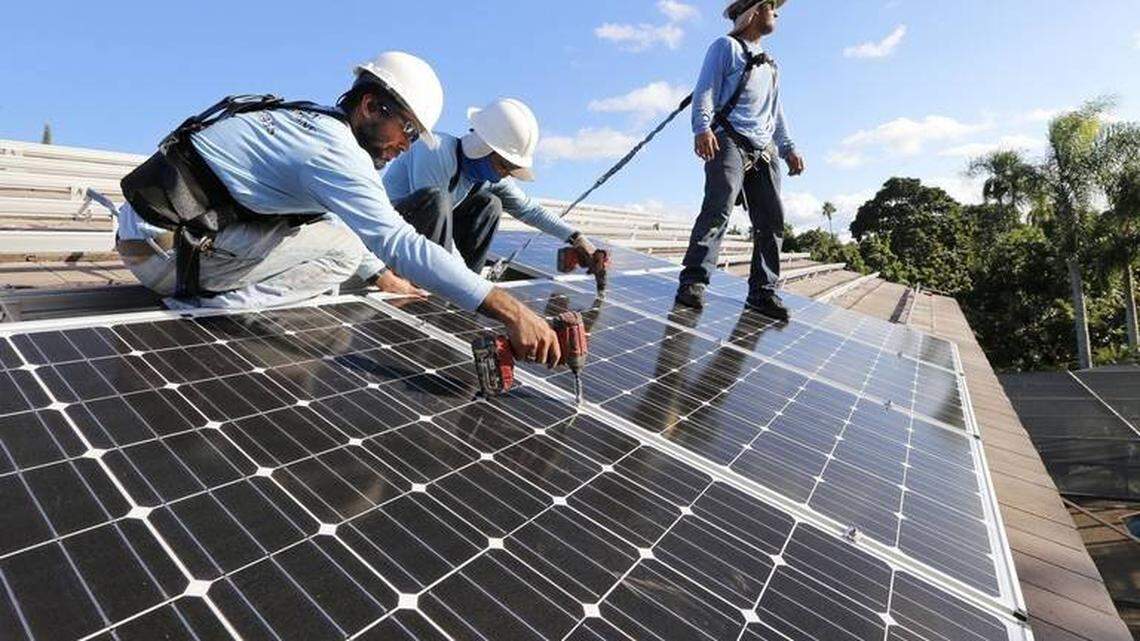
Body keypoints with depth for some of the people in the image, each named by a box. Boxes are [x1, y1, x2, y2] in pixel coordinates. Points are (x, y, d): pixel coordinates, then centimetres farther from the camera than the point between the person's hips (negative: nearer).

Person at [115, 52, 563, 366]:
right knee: (340, 249, -11)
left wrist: (382, 277, 22)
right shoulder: (334, 150, -20)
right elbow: (399, 243, -32)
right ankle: (216, 303, -12)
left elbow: (332, 222, 22)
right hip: (166, 250, -9)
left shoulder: (309, 123, 10)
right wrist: (510, 310, -35)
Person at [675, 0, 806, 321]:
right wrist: (702, 128, -21)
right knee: (719, 207, -25)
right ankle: (694, 280, -27)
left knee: (772, 219, -3)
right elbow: (705, 91, -3)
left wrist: (788, 147, 18)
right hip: (729, 141, -7)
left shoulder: (770, 64, 33)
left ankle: (763, 291, 1)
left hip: (764, 150, 7)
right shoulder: (726, 46, 10)